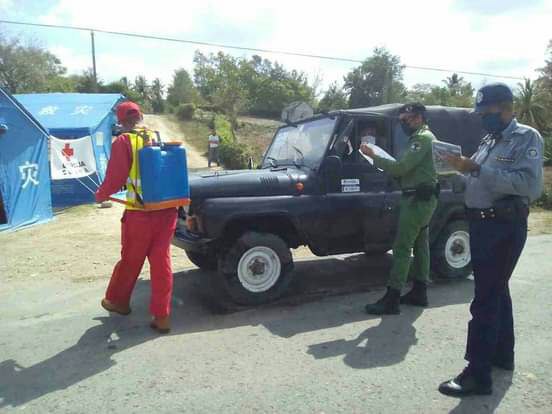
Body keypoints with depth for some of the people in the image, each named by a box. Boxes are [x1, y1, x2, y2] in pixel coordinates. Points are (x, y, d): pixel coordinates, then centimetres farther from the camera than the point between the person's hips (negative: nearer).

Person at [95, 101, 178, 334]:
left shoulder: (123, 142, -6)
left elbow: (115, 178, -11)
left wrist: (100, 196, 8)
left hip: (140, 213, -4)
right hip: (167, 210, 4)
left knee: (130, 260, 15)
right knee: (161, 262, 8)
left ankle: (118, 301, 38)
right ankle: (162, 316, 12)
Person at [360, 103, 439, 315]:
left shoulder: (422, 138, -14)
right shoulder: (424, 137, 20)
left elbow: (401, 167, -24)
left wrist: (373, 156, -21)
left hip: (417, 199, -11)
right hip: (423, 198, 11)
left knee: (401, 248, -12)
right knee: (420, 244, 14)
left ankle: (391, 300, -10)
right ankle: (419, 292, 23)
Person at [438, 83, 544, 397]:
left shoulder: (527, 138, -8)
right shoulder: (490, 140, 17)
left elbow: (530, 184, -22)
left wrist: (478, 170, -25)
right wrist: (465, 167, 0)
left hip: (505, 227, -9)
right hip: (482, 223, 9)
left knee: (486, 298, -9)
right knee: (497, 291, 18)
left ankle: (478, 375, -3)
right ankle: (503, 354, 33)